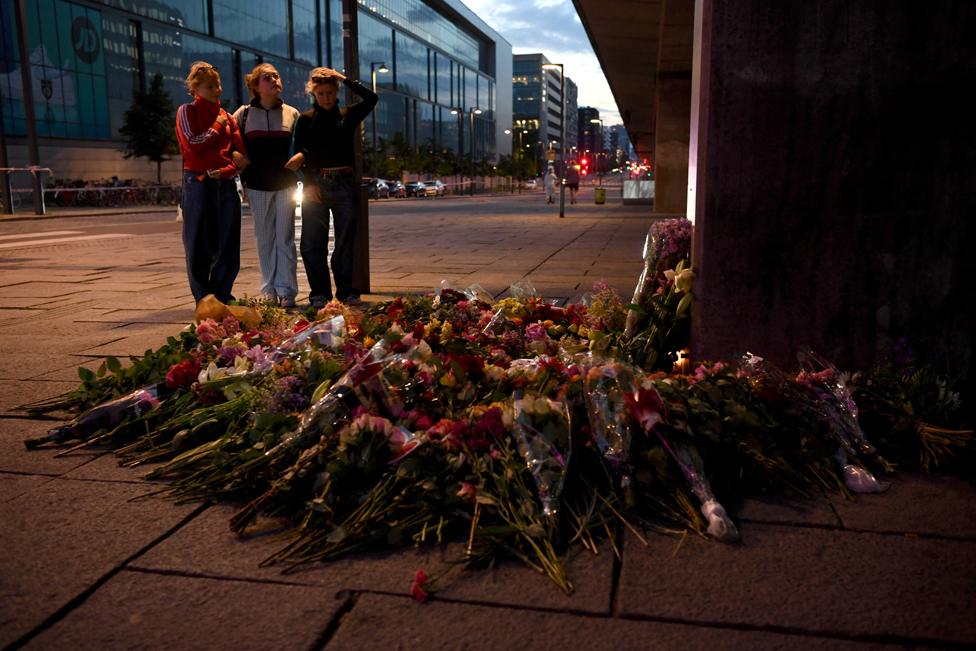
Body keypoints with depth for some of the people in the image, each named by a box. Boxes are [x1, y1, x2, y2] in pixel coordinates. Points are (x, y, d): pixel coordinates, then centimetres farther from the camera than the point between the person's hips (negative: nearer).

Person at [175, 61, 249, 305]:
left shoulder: (226, 116, 18)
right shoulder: (187, 111, 4)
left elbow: (241, 152, 10)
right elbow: (192, 144, -10)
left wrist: (226, 170, -7)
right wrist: (216, 127, -2)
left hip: (226, 183, 5)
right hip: (199, 182, -5)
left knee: (228, 241, 3)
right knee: (199, 242, -3)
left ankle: (222, 293, 13)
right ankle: (204, 297, 4)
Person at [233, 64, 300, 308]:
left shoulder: (292, 113, 8)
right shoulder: (244, 114, 6)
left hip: (285, 184, 0)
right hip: (258, 186, 0)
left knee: (285, 238, -1)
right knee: (264, 238, 4)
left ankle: (286, 290, 2)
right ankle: (269, 291, 11)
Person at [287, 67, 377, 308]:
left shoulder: (348, 115, 10)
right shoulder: (306, 119, 7)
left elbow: (371, 98, -4)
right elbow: (299, 154, 2)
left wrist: (345, 79, -1)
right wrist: (309, 184, -10)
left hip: (344, 184, 1)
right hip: (316, 184, -1)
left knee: (345, 242, 5)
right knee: (312, 243, -2)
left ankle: (346, 292, 13)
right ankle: (319, 294, 7)